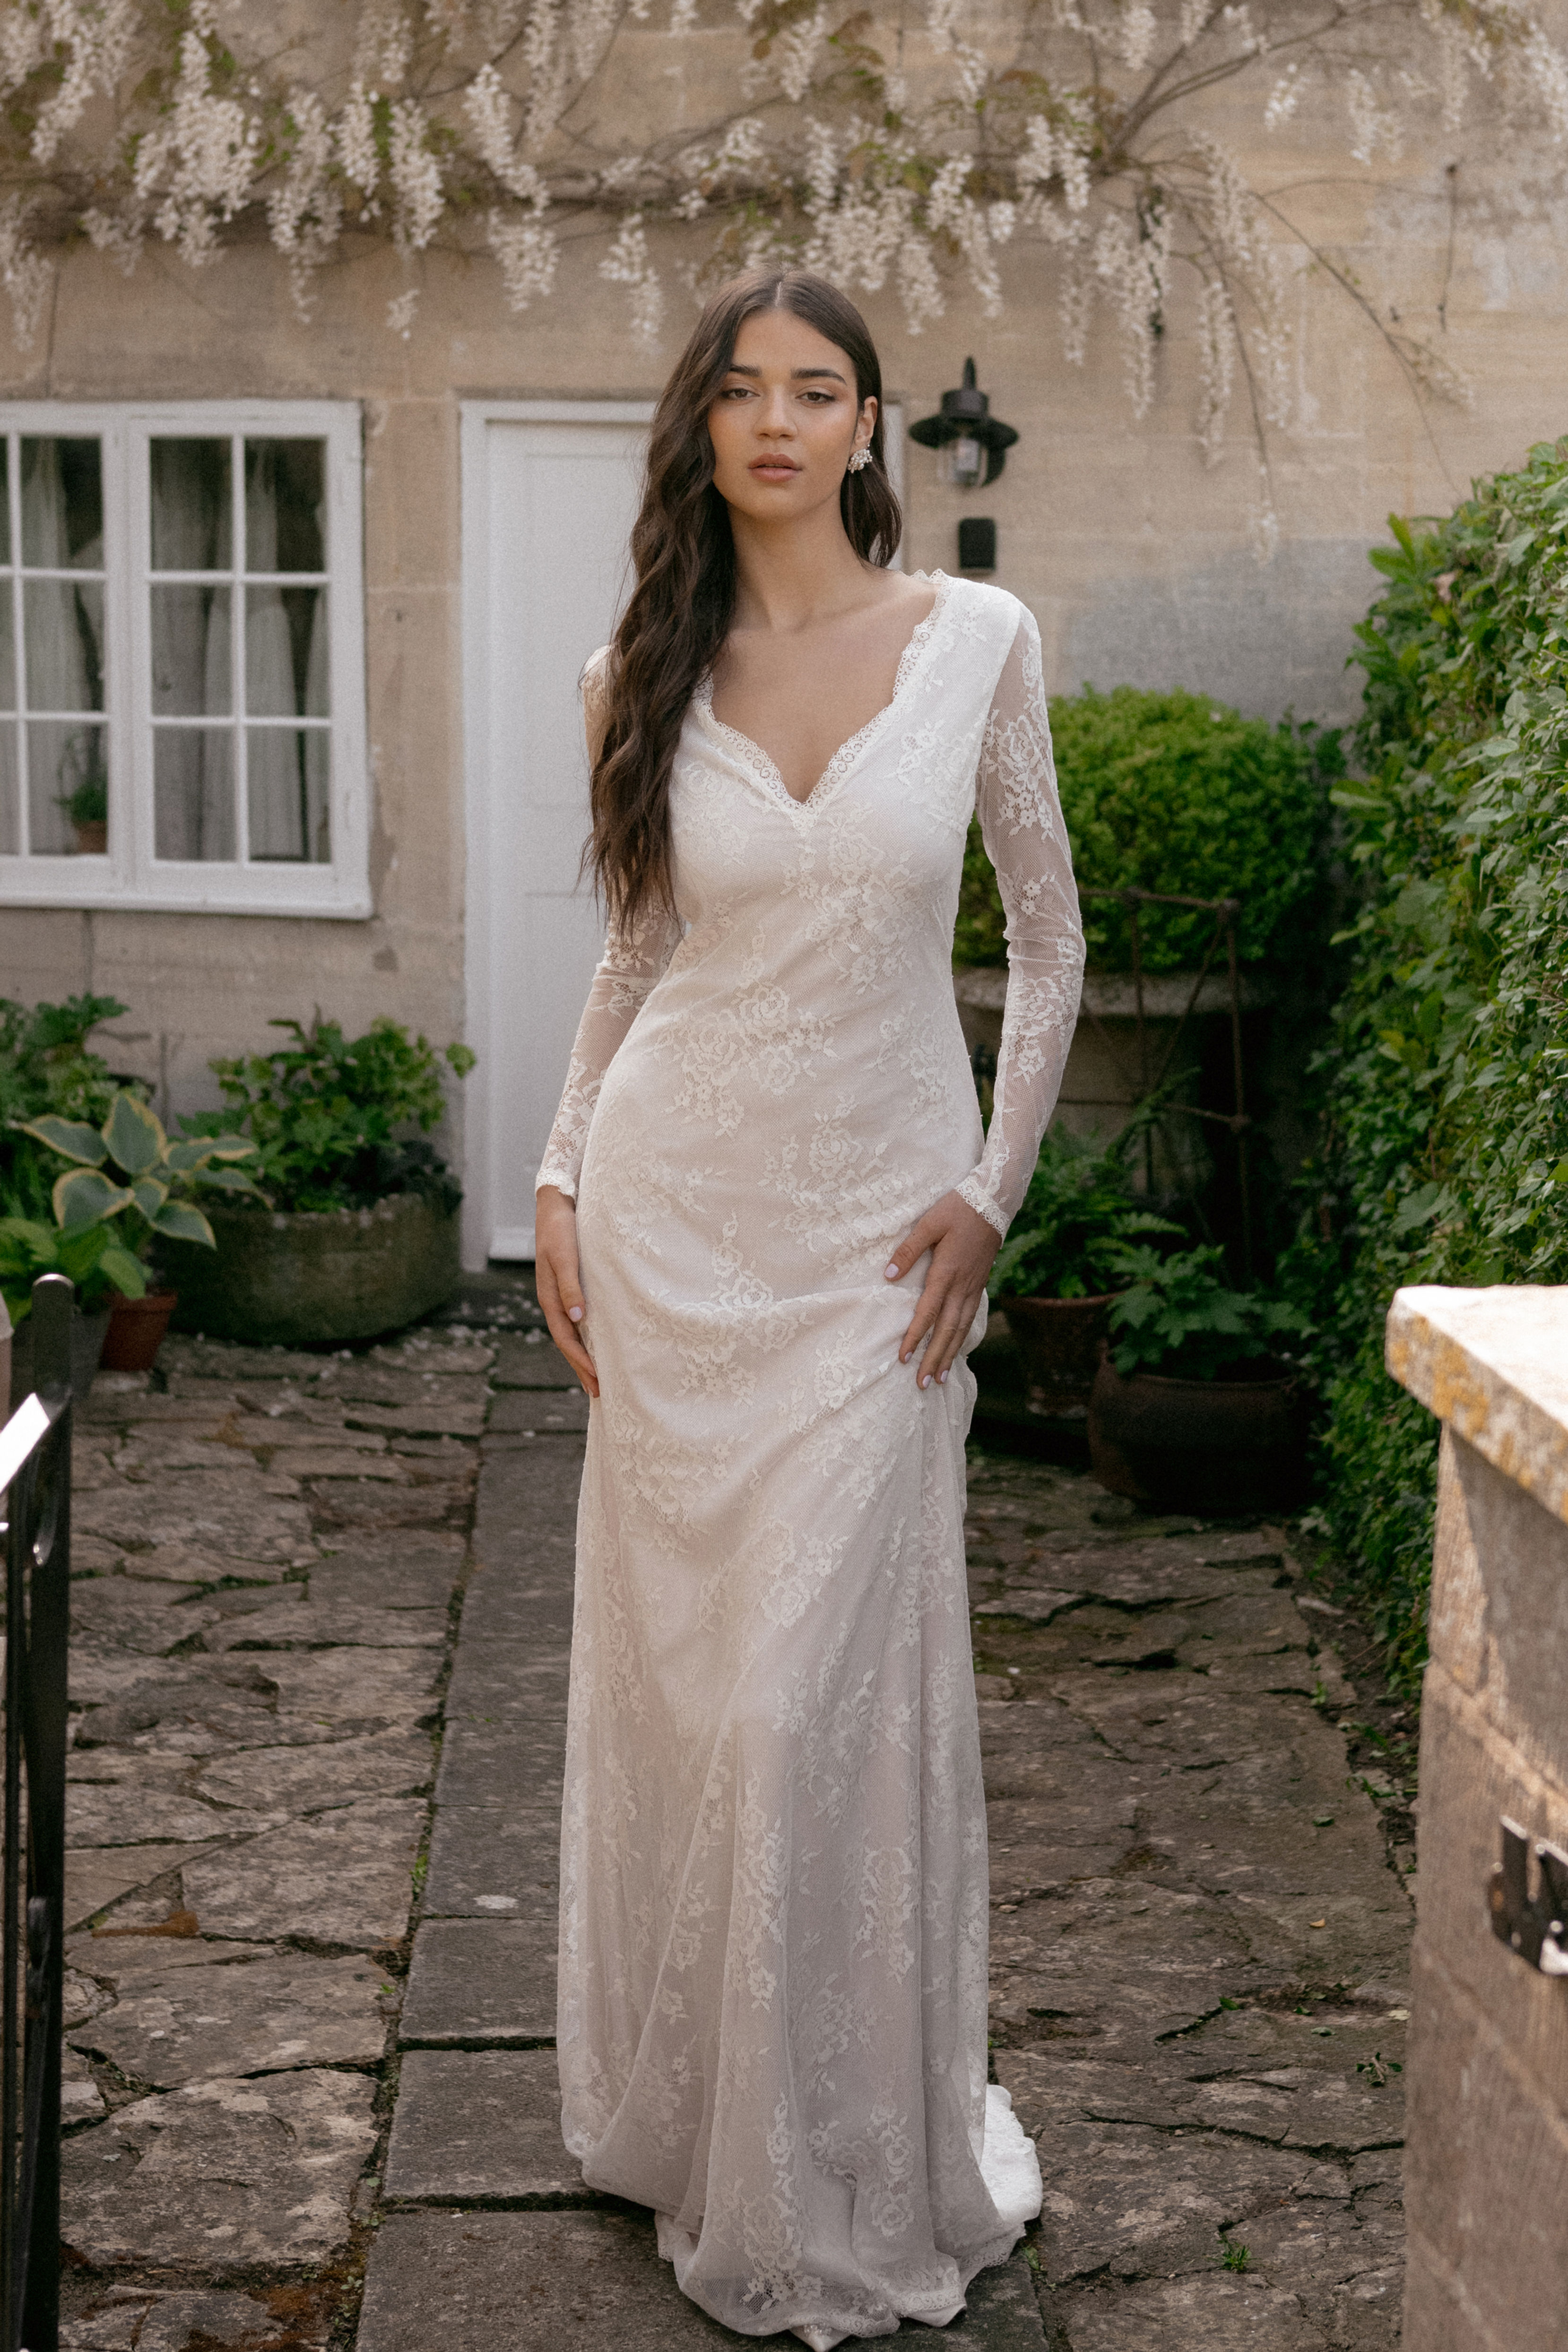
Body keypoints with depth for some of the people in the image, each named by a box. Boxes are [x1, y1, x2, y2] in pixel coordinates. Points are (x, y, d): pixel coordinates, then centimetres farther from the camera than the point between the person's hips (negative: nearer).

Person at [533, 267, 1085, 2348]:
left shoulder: (975, 642, -2)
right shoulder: (643, 673, 3)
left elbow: (1048, 940, 4)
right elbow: (636, 956, 12)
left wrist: (994, 1189, -3)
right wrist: (563, 1185, 6)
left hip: (881, 1216, -2)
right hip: (678, 1205, 2)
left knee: (832, 1683, -1)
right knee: (676, 1659, 9)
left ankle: (852, 2176, 17)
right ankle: (682, 2108, 27)